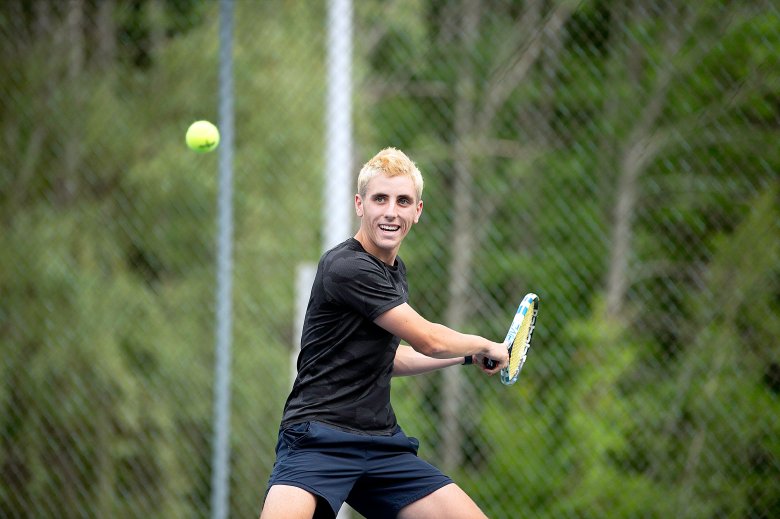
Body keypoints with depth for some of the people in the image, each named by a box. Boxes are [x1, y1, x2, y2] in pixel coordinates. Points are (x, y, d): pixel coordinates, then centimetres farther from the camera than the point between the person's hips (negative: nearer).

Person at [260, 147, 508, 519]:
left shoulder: (394, 269, 15)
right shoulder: (347, 268, -15)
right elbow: (429, 341, -12)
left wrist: (467, 356, 25)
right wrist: (488, 347, 6)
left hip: (384, 445, 9)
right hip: (318, 440, -9)